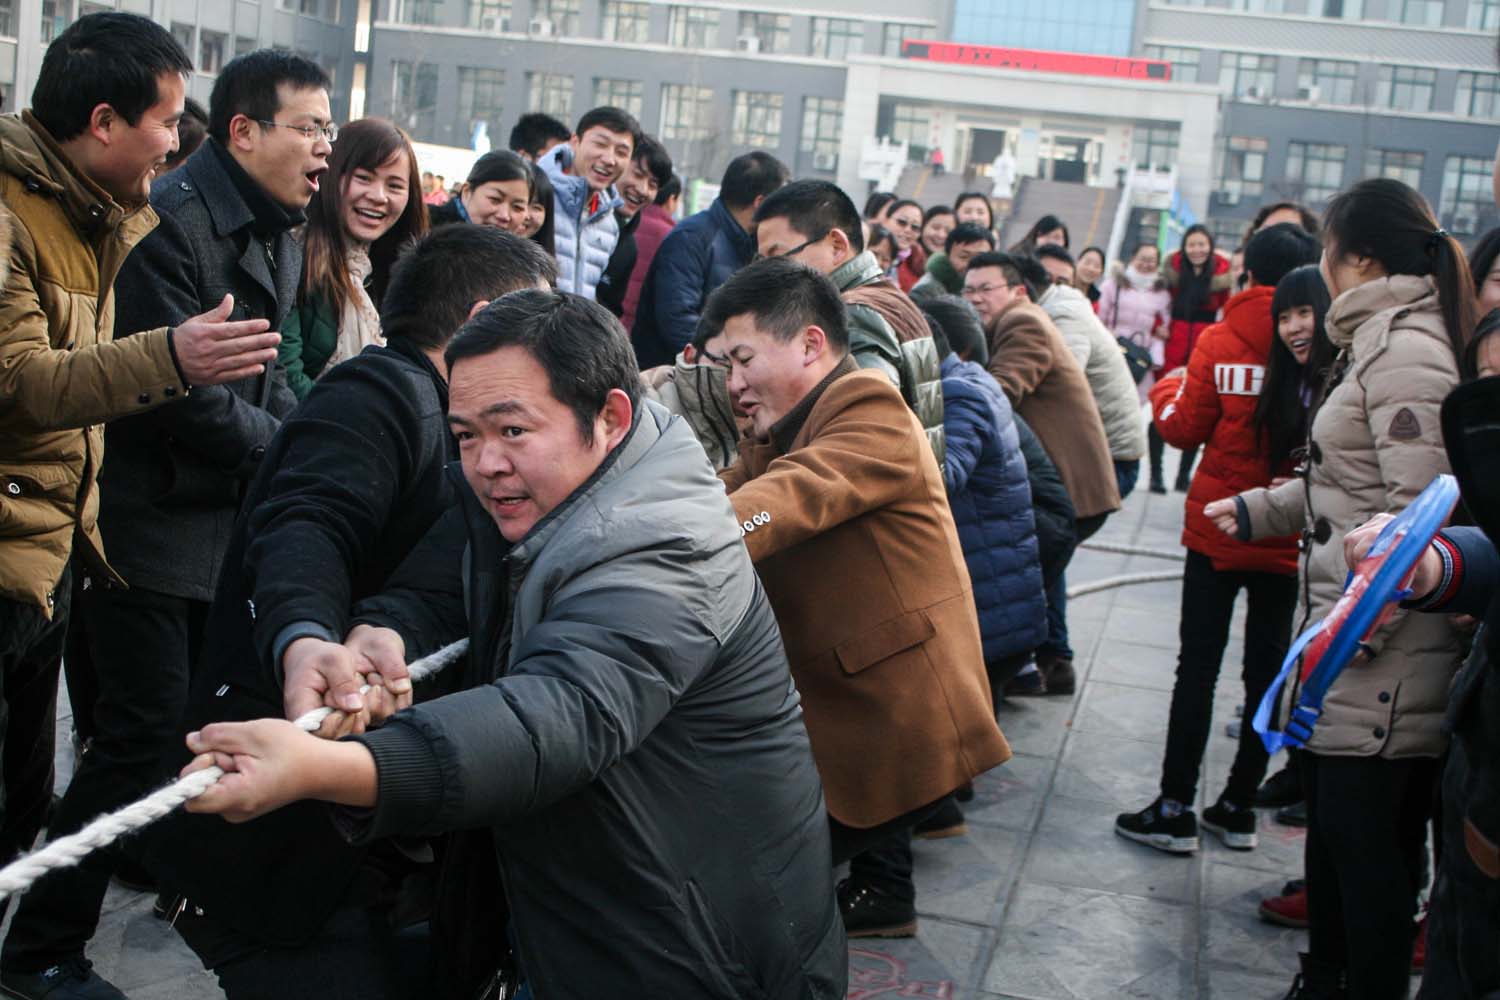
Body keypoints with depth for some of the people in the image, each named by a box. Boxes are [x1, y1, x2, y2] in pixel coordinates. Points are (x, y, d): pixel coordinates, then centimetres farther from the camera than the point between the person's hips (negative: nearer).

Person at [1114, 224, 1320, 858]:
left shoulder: (1222, 340, -10)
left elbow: (1185, 426, -3)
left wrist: (1167, 389, 16)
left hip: (1217, 528, -1)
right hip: (1286, 540, 1)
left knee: (1197, 667, 7)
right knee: (1267, 671, 13)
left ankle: (1175, 810, 9)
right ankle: (1238, 808, 20)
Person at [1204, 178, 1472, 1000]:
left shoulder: (1405, 353, -16)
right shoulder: (1378, 341, 15)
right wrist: (1258, 509, 28)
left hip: (1381, 660, -10)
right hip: (1344, 633, 10)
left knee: (1367, 842, -2)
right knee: (1329, 820, 20)